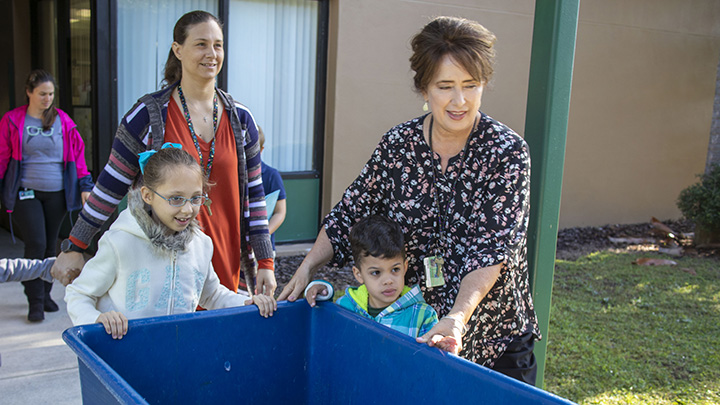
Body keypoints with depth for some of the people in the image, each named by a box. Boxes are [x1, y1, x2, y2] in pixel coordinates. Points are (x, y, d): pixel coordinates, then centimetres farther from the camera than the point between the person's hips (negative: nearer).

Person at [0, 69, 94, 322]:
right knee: (36, 244, -9)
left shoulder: (63, 120, 6)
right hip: (26, 193, -2)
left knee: (50, 245, 9)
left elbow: (77, 154, 8)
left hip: (56, 193, 2)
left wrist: (85, 185, 3)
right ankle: (35, 303, 0)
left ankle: (45, 294, 24)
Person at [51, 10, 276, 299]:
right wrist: (74, 248, 2)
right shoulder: (148, 115, -4)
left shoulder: (240, 119, 5)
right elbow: (111, 185, 1)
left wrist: (265, 263, 4)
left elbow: (254, 194, 7)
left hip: (225, 264, 3)